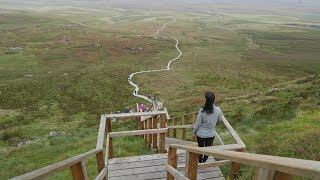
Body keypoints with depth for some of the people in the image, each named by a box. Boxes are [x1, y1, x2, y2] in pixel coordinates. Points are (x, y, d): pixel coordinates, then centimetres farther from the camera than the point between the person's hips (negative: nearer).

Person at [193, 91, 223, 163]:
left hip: (201, 134, -1)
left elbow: (198, 123, -15)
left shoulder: (202, 111, -26)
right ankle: (204, 162, 42)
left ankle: (200, 163, 40)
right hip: (211, 134, 1)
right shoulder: (218, 110, -19)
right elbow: (220, 120, -1)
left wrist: (194, 131, 3)